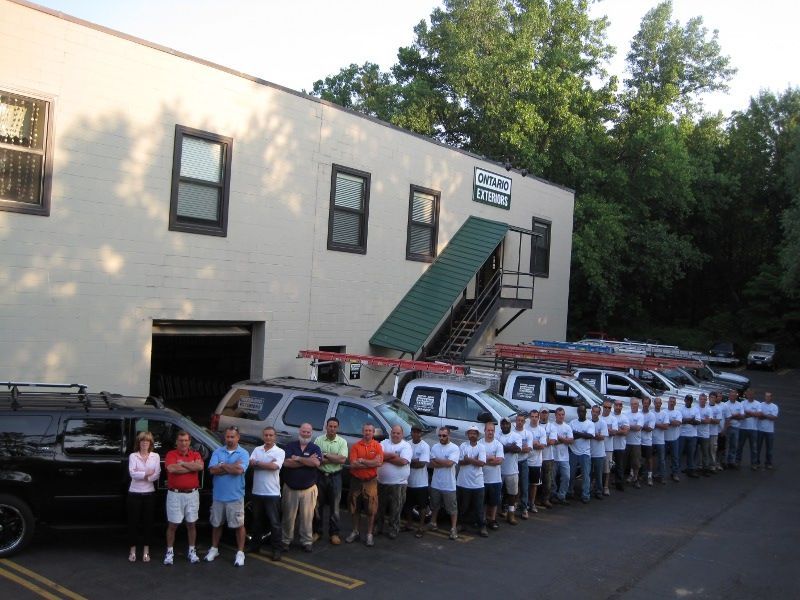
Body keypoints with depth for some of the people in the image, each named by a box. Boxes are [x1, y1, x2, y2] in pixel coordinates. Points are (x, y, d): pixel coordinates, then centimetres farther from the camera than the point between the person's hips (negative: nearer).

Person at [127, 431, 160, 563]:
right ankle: (133, 550, 15)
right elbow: (132, 473, -15)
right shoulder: (133, 456, -1)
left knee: (148, 521, 5)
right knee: (133, 521, 3)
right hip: (134, 493, -1)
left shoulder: (155, 456, 3)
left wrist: (140, 474, -14)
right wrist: (147, 474, -16)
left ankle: (146, 551, 14)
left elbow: (157, 475, -7)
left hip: (149, 493, 1)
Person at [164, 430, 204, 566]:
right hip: (175, 494, -2)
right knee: (173, 525, 5)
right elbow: (171, 468, -21)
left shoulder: (195, 454, 5)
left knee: (191, 524, 11)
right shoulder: (171, 454, -2)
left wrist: (182, 463, -14)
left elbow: (200, 466, -15)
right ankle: (170, 552, 16)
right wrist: (191, 467, -13)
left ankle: (192, 551, 21)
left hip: (192, 494, 2)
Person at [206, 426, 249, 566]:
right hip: (218, 495, 3)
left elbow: (239, 470, -20)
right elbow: (212, 470, -9)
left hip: (235, 496, -3)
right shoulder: (217, 452, 5)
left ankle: (240, 552, 12)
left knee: (239, 525, 2)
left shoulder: (243, 453, -4)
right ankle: (214, 549, 31)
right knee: (216, 523, 16)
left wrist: (222, 465, -8)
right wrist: (232, 467, -13)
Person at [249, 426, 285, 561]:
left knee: (274, 523, -1)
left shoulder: (279, 452, -3)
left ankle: (276, 549, 5)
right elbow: (251, 463, -6)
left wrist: (258, 463, -8)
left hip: (272, 493, -4)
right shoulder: (257, 450, 9)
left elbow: (274, 466, -18)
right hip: (257, 492, 4)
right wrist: (267, 464, -15)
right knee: (257, 521, 16)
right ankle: (256, 545, 29)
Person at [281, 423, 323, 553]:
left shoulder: (315, 448, 2)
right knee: (288, 516, 6)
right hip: (290, 488, 0)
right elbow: (286, 462, -15)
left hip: (308, 489, 0)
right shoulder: (290, 446, 2)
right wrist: (307, 461, -15)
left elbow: (317, 463, -17)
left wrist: (298, 458, -14)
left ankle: (307, 541, 14)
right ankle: (286, 540, 20)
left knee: (307, 517, 3)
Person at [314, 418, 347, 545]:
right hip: (320, 476, 1)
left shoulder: (342, 442, -2)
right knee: (318, 505, 10)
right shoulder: (318, 440, -1)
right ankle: (317, 531, 23)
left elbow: (342, 460, -14)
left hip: (335, 477, -1)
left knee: (334, 506, 5)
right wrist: (334, 459, -17)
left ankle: (334, 533, 15)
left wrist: (325, 455, -14)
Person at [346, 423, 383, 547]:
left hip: (371, 481, -1)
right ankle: (355, 532, 27)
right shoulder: (355, 446, -2)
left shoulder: (377, 446, -3)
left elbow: (379, 462, -16)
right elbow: (353, 464, -13)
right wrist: (371, 463, -15)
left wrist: (362, 461, -14)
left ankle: (369, 534, 11)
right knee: (355, 508, 12)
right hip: (356, 480, 1)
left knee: (371, 509, 1)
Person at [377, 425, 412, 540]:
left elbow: (403, 461, -18)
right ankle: (378, 527, 28)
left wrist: (386, 457, -11)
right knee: (379, 507, 14)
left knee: (395, 509, 5)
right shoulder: (384, 443, 7)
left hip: (398, 484, -3)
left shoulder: (406, 446, -3)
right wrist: (393, 455, -17)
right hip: (381, 482, 3)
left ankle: (394, 530, 17)